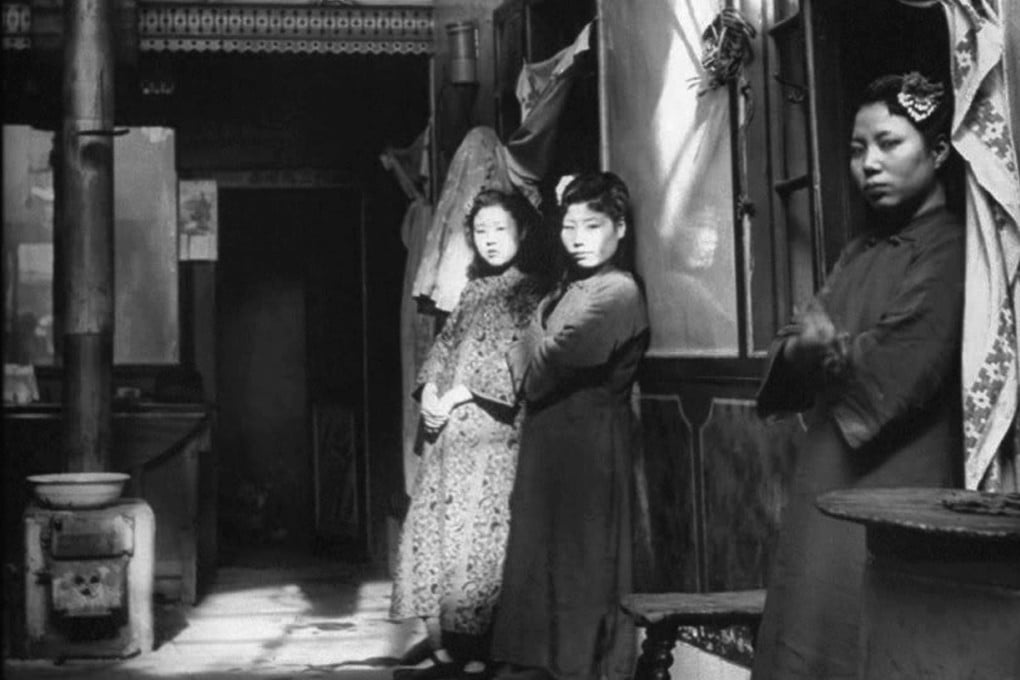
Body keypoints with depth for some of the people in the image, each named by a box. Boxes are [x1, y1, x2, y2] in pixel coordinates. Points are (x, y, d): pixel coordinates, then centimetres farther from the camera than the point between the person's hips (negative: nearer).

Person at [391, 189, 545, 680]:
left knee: (475, 539, -9)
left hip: (492, 435, -7)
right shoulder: (473, 291, 19)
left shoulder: (529, 294, -3)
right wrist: (429, 390, 0)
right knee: (429, 533, 4)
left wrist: (460, 395, -13)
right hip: (448, 432, 7)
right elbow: (444, 344, 19)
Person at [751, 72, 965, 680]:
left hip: (896, 487, -7)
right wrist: (803, 348, -11)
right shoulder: (861, 252, 15)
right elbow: (798, 354, 12)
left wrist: (826, 349, -3)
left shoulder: (949, 249, -10)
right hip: (828, 481, 7)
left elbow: (900, 371, -19)